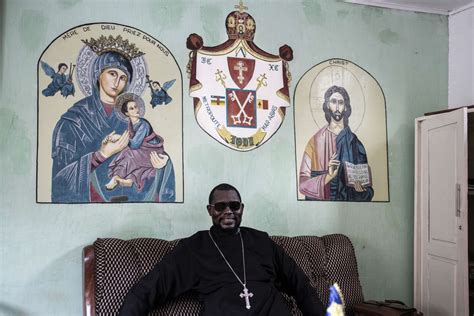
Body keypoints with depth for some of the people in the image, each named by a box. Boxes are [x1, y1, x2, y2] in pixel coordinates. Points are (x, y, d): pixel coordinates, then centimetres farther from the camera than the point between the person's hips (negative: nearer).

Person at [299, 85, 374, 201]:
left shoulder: (355, 143, 2)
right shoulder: (316, 141, -3)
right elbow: (303, 183, -8)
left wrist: (361, 189, -13)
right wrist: (328, 177, -21)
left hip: (350, 199, 2)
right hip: (322, 199, -2)